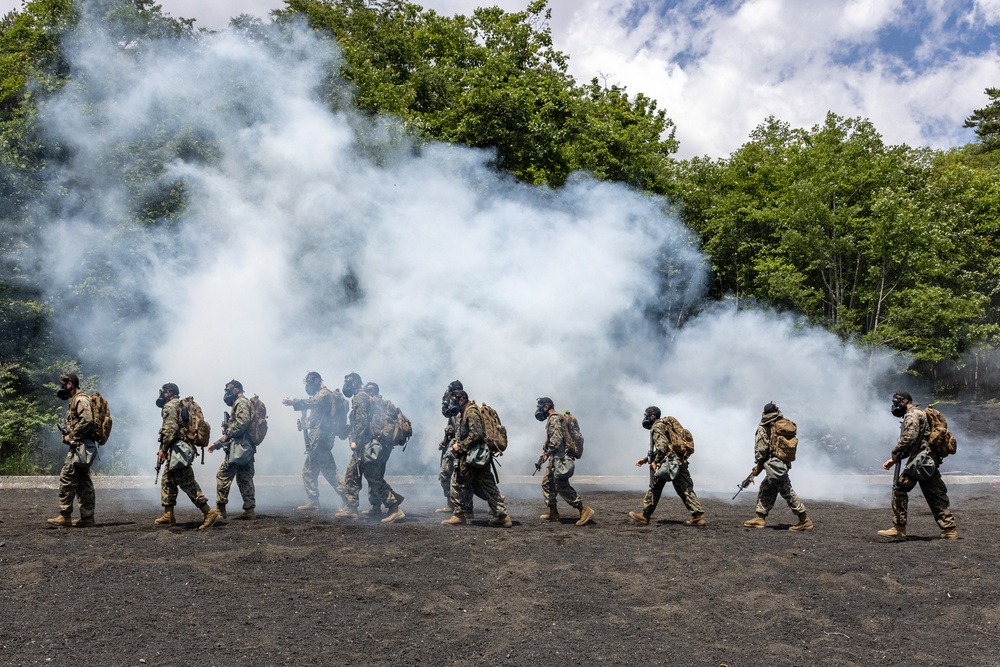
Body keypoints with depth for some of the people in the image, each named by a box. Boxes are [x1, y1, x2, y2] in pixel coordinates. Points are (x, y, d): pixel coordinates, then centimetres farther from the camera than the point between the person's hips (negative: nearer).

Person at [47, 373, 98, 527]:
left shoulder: (81, 399, -11)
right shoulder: (75, 401, 21)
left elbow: (87, 421, -23)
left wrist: (71, 437, -16)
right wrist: (67, 434, 7)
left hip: (80, 446, -10)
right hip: (81, 447, 10)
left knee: (67, 478, -11)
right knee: (83, 481, 9)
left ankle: (65, 516, -10)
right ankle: (87, 517, 11)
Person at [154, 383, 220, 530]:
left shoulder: (170, 406, -8)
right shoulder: (182, 406, 22)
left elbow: (171, 428, -19)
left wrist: (163, 449, -17)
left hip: (177, 449, -10)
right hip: (180, 450, 10)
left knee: (187, 483, -12)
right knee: (167, 480, 16)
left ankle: (209, 512, -17)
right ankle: (168, 515, 18)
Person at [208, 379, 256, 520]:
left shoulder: (241, 402, -5)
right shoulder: (241, 403, 26)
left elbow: (243, 422, -23)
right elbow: (232, 433, 30)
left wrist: (227, 434, -17)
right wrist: (217, 444, 27)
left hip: (238, 446, -10)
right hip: (247, 448, 10)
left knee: (223, 476, -5)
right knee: (245, 479, 6)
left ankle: (220, 509, -3)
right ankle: (249, 510, 3)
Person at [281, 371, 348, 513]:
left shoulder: (324, 394, -9)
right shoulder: (320, 395, 24)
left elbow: (313, 402, -28)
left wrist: (294, 401, -36)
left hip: (320, 438, -10)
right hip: (317, 440, 10)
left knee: (329, 471, -11)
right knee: (309, 471, 11)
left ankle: (347, 499, -10)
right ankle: (313, 502, 12)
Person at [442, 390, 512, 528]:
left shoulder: (471, 411, -12)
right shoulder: (464, 413, 19)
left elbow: (476, 434, -21)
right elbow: (461, 433, 24)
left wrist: (460, 446, -15)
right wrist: (456, 444, 8)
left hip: (472, 455, -10)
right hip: (482, 457, 10)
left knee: (458, 483, 0)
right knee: (488, 487, 8)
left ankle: (459, 515, 5)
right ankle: (503, 516, 6)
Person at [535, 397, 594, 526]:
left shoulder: (554, 418, -11)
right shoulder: (552, 419, 22)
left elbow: (556, 438, -22)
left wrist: (547, 453, -19)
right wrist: (545, 453, 19)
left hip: (560, 457, -11)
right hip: (556, 458, 11)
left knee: (562, 486, -15)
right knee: (547, 483, 14)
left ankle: (584, 510, -17)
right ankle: (553, 513, 19)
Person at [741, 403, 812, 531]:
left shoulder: (763, 428, -7)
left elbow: (761, 448, -13)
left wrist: (758, 465, 2)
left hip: (773, 464, -8)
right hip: (784, 462, 8)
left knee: (788, 493, -4)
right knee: (765, 490, 15)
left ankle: (805, 520, -2)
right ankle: (760, 519, 17)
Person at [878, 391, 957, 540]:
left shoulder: (912, 415, -7)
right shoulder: (920, 414, 25)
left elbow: (909, 438, -23)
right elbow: (910, 447, 27)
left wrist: (895, 452, -11)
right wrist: (894, 460, 21)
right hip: (930, 460, 10)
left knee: (900, 488, -7)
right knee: (936, 495, 11)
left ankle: (899, 528, -7)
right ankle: (949, 529, 12)